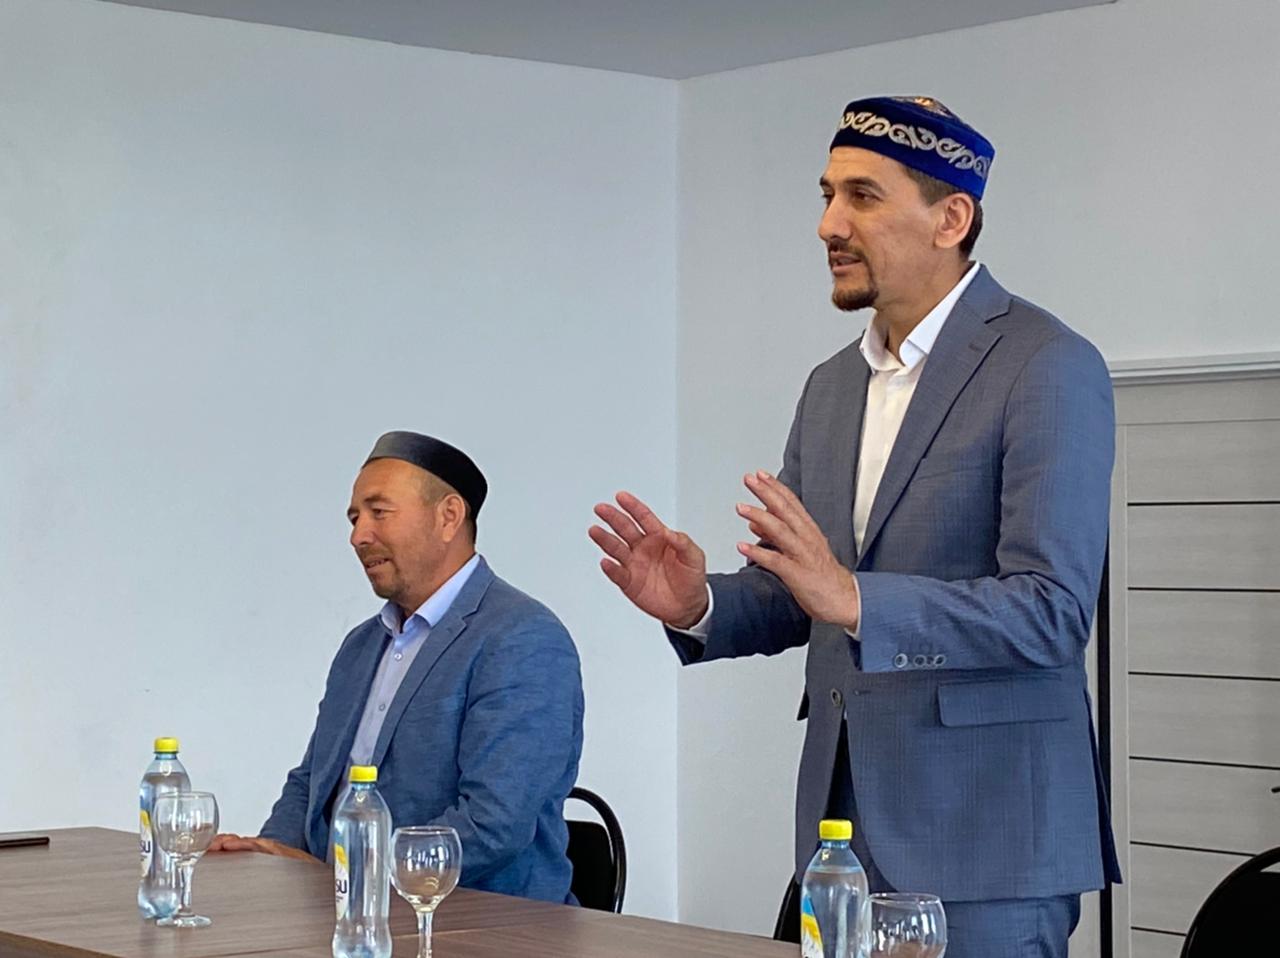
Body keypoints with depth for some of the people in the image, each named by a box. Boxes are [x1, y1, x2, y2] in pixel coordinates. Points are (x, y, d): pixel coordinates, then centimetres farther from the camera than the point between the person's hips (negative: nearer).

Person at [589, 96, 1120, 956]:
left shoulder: (1048, 368, -10)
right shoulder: (833, 385, 14)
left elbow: (1053, 611, -19)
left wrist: (854, 600, -30)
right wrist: (699, 605, -6)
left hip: (983, 835, -7)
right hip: (846, 823, 7)